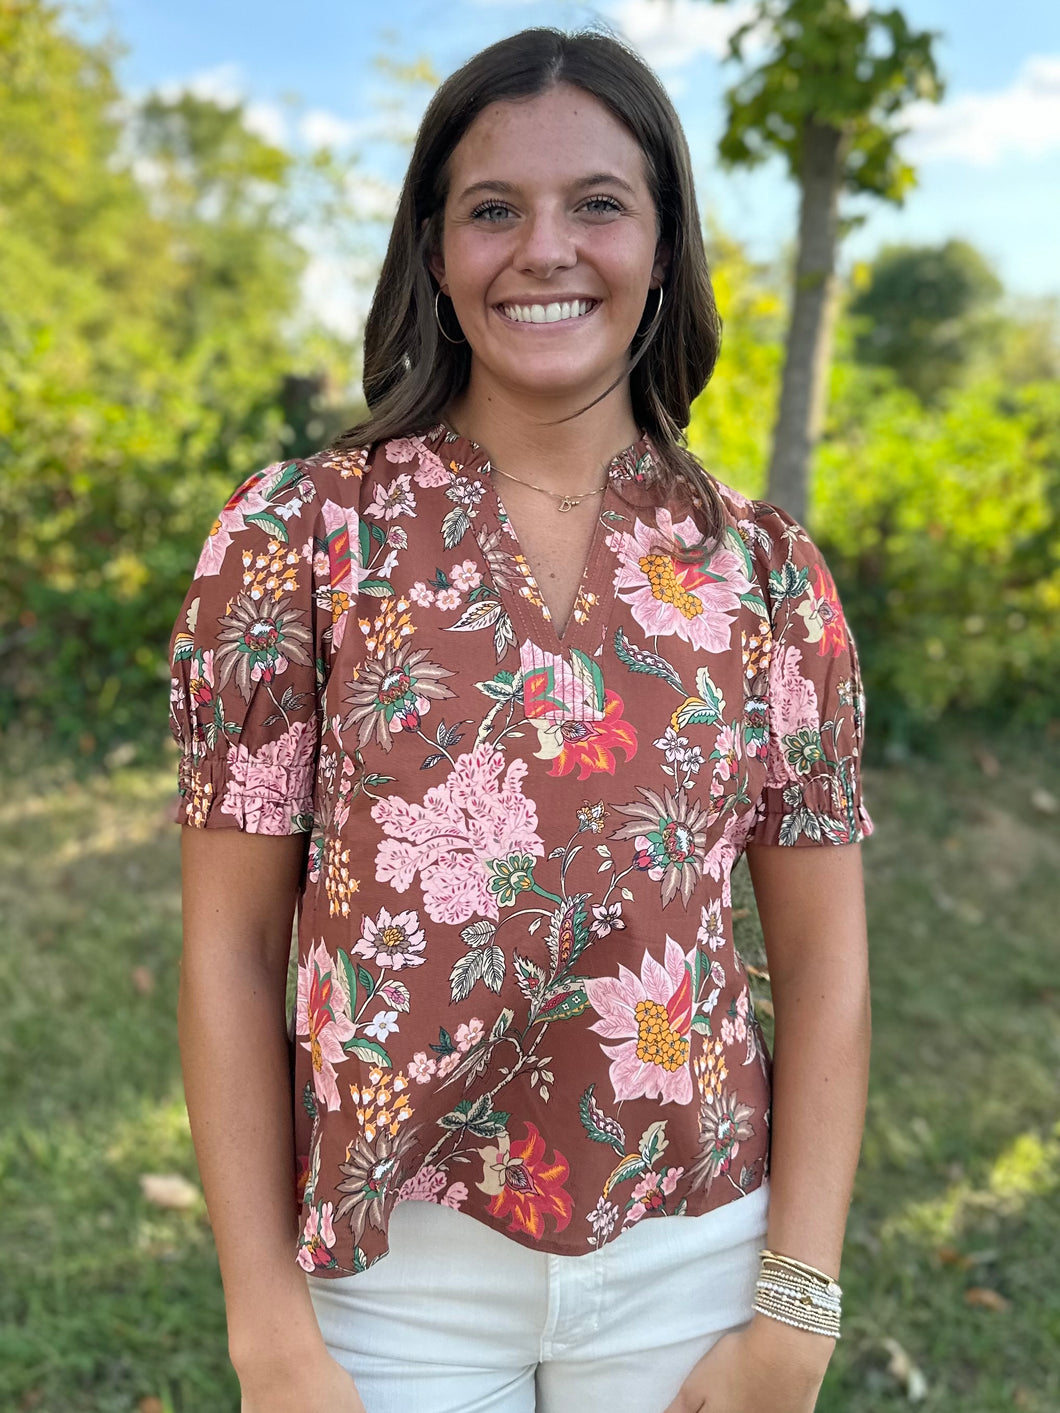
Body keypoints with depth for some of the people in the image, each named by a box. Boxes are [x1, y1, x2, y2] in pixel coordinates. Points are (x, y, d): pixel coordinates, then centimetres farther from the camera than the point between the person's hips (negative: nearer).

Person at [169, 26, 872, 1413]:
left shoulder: (766, 567, -2)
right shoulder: (298, 531, -8)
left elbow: (822, 954, 0)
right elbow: (231, 947, -6)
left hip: (687, 1259, 2)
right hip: (392, 1261, -1)